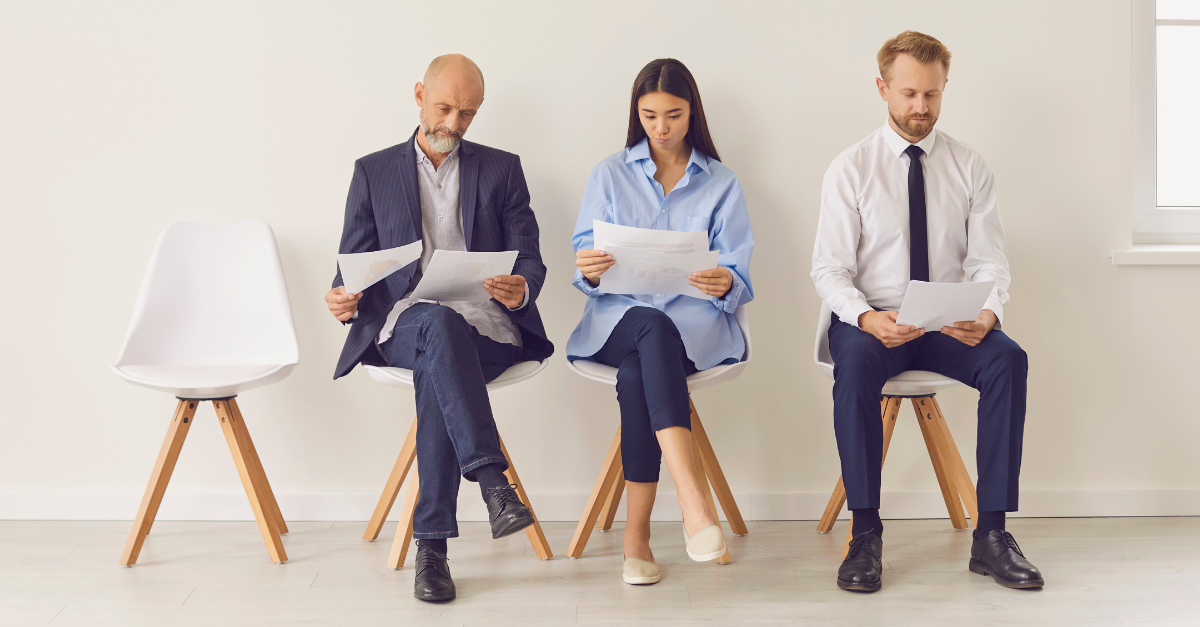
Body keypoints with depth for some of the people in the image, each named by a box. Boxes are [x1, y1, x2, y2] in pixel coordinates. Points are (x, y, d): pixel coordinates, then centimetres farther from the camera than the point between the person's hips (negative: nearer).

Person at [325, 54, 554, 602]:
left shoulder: (502, 169, 16)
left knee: (435, 372, -35)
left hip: (486, 326, 0)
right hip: (405, 324, 0)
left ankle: (432, 545, -35)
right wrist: (344, 299, -12)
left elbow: (529, 259, 9)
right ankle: (492, 482, -46)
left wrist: (521, 287, -17)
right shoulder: (373, 171, 16)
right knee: (441, 323, -38)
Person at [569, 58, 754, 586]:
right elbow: (586, 268, 8)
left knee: (636, 370, -36)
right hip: (619, 317, 0)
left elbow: (739, 276, 4)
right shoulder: (610, 175, 16)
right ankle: (693, 501, -50)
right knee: (653, 329, -38)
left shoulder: (720, 183, 15)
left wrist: (724, 283, -21)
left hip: (696, 320, 0)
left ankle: (636, 533, -36)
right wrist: (589, 269, -18)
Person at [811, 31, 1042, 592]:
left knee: (1008, 359, -28)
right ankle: (865, 535, -27)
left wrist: (988, 313, -21)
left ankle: (991, 535, -22)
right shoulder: (850, 169, 0)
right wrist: (865, 317, -26)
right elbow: (829, 269, -5)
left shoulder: (969, 167, 7)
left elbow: (987, 262, 2)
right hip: (872, 321, -2)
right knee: (855, 364, -36)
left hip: (949, 326, 2)